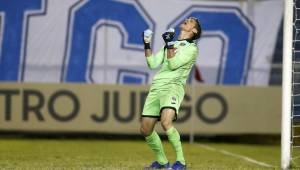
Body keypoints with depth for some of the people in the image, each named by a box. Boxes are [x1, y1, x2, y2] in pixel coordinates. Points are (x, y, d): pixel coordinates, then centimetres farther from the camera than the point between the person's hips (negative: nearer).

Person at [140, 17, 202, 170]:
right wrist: (147, 45, 11)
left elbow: (173, 64, -8)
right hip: (156, 87, 7)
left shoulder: (192, 48, 4)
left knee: (166, 122, -31)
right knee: (145, 129, 2)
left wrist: (169, 44, -12)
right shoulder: (169, 44, 26)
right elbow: (153, 63, 18)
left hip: (173, 86, -7)